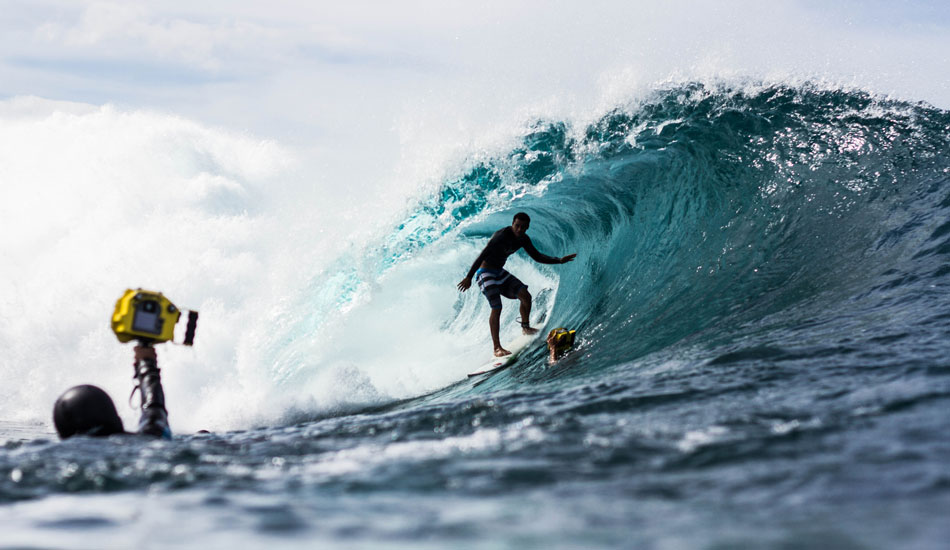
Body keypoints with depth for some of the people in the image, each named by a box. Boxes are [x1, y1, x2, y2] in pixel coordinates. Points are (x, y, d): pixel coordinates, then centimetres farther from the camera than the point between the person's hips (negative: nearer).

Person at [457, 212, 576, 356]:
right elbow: (482, 255, -27)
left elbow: (537, 257, 11)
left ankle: (525, 327, 23)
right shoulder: (502, 236, -26)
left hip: (500, 272, 8)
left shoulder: (523, 239, -1)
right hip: (485, 273, -8)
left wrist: (559, 260, 1)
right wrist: (469, 277, -29)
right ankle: (497, 348, -13)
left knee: (525, 295, -2)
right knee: (496, 308, -17)